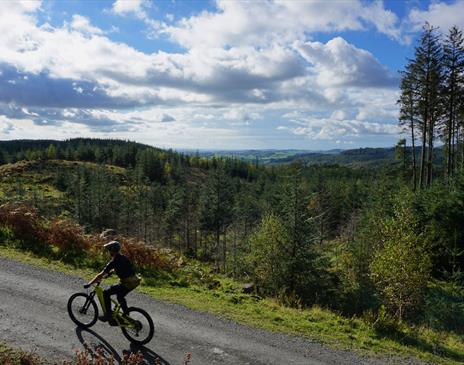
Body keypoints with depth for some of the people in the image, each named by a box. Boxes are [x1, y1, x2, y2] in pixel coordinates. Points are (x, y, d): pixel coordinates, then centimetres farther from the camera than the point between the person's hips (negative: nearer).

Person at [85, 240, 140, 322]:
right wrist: (110, 272, 45)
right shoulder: (123, 258, 13)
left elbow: (101, 275, -11)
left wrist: (89, 284, -4)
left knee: (106, 293, 2)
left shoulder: (114, 262, -11)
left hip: (128, 283, -9)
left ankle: (108, 315, 9)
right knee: (120, 296, 29)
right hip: (134, 281, 9)